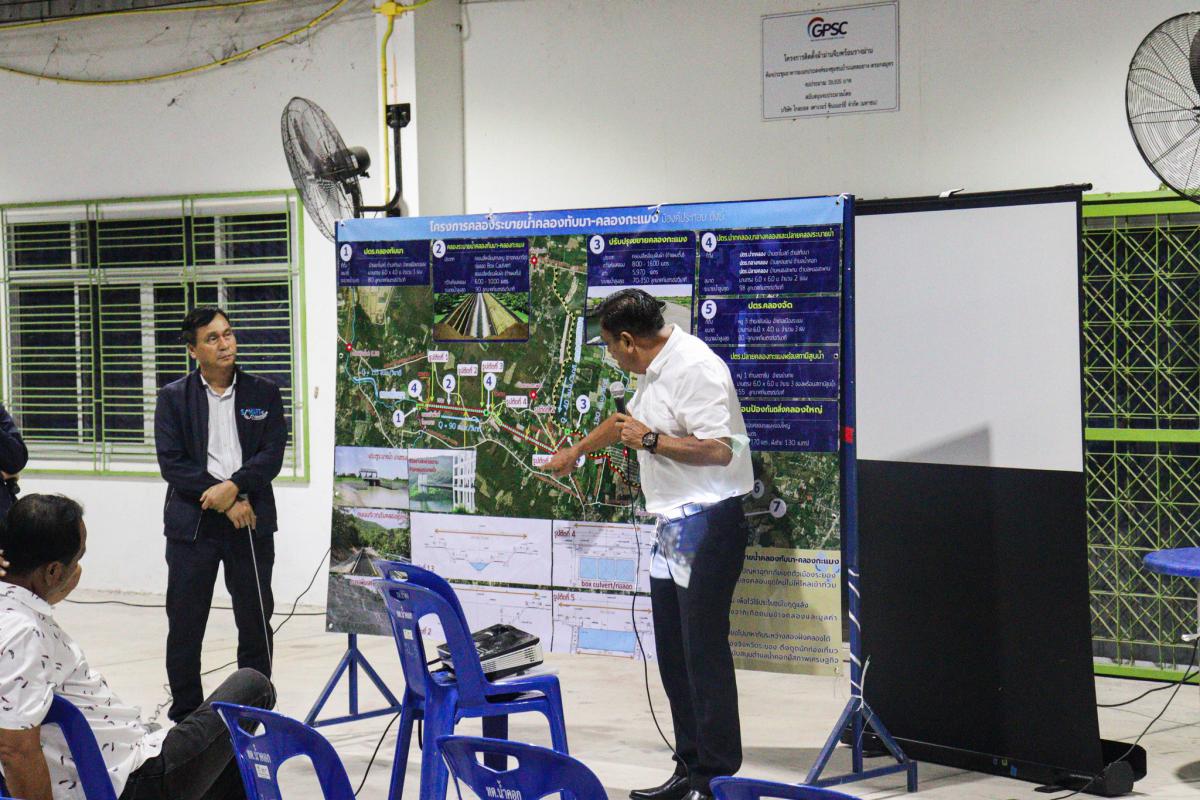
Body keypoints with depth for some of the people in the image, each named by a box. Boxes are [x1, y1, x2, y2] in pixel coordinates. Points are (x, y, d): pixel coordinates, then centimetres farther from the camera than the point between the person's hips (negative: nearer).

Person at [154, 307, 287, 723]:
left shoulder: (264, 394, 7)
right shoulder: (173, 397, 3)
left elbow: (272, 455, -1)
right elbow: (171, 462, -6)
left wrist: (234, 486, -18)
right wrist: (225, 503, -13)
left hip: (250, 522, 1)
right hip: (191, 526, -1)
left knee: (256, 623, 6)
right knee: (184, 626, 3)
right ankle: (185, 719, 14)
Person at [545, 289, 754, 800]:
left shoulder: (695, 368, -15)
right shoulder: (655, 372, 17)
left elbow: (720, 449, -24)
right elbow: (626, 419, 37)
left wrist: (650, 440, -15)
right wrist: (576, 451, 52)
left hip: (708, 523, -10)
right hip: (675, 526, 10)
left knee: (704, 650, -10)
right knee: (672, 652, 11)